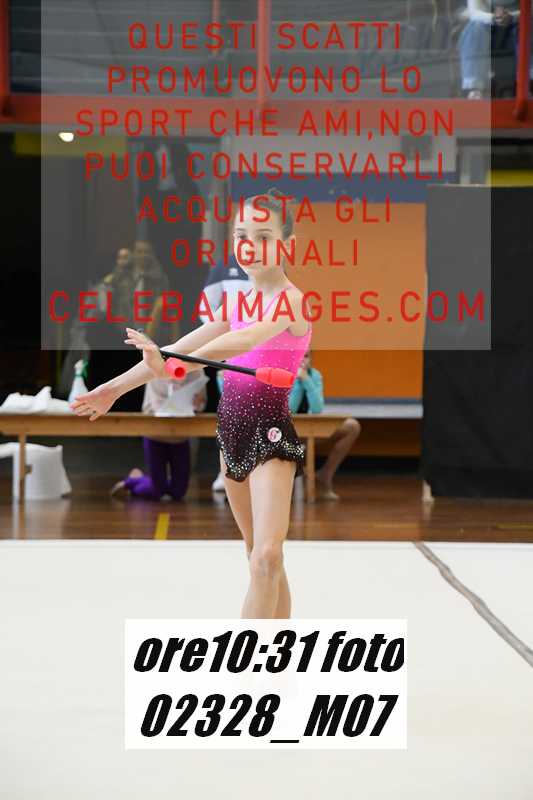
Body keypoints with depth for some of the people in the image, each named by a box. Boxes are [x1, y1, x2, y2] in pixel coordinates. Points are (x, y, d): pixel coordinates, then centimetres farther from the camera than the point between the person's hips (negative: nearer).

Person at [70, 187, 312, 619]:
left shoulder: (292, 300, -13)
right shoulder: (237, 304, 11)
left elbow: (245, 340, -32)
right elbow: (180, 348, 17)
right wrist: (117, 386, 16)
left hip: (271, 431, -8)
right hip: (232, 430, 8)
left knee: (267, 558, -19)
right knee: (261, 560, 14)